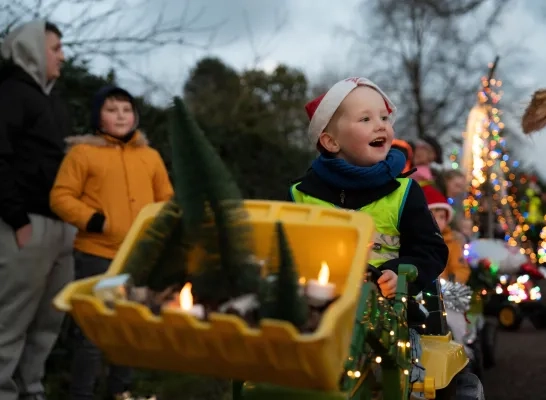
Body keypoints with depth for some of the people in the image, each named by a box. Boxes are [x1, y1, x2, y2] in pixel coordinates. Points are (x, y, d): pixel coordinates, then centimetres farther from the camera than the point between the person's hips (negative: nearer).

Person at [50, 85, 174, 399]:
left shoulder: (150, 156, 12)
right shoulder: (83, 152, -3)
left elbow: (166, 200, 18)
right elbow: (61, 196, -6)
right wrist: (91, 220, -19)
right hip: (97, 257, -5)